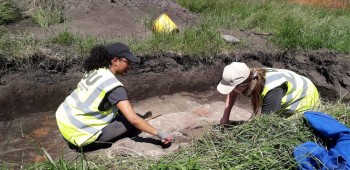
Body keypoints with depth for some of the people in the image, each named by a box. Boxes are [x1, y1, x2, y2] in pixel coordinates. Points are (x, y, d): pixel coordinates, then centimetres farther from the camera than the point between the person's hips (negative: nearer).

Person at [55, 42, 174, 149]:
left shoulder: (94, 70, 2)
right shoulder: (114, 85, -21)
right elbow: (133, 119, -26)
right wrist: (159, 133, -20)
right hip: (77, 133, -8)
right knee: (132, 123, -5)